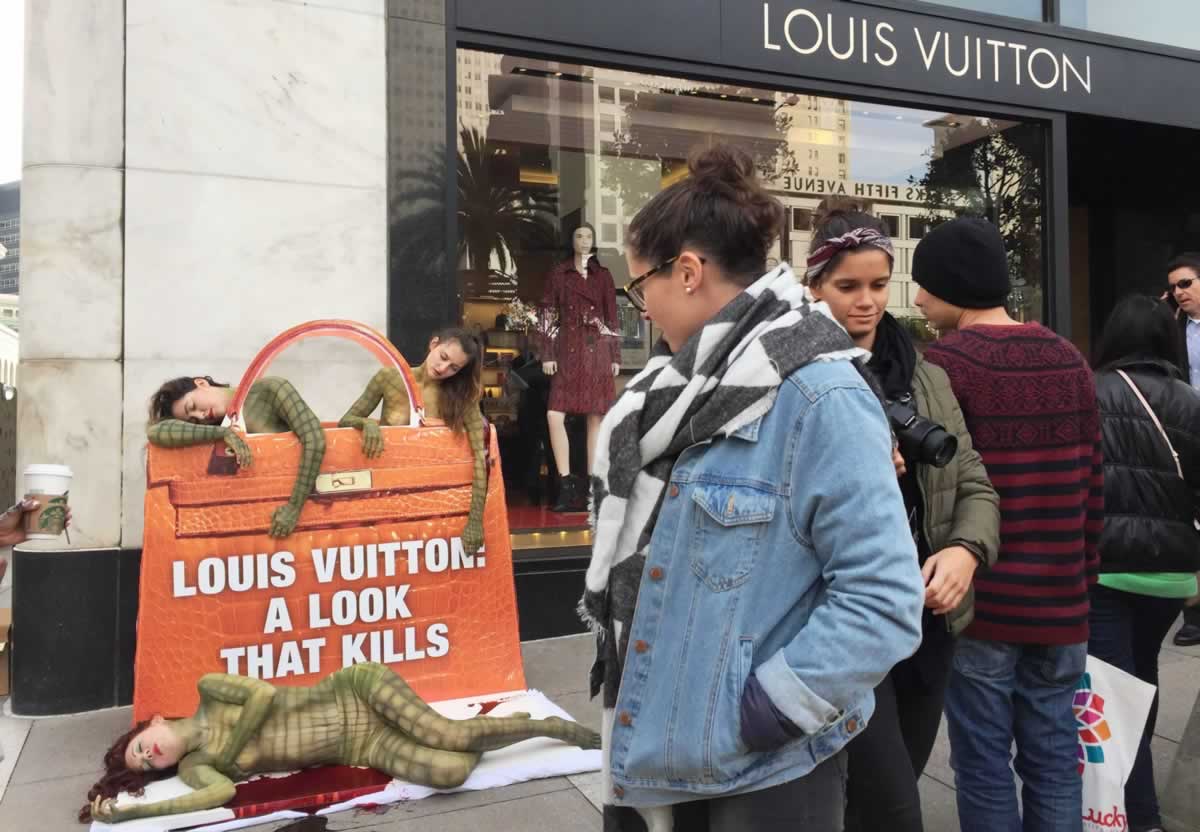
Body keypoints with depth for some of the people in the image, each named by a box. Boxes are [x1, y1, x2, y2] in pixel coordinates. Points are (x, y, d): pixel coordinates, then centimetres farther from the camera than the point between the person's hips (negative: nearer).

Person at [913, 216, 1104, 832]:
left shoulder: (948, 361, -11)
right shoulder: (1069, 359, 8)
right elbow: (1093, 483, 10)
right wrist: (1084, 574, 18)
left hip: (981, 599, -6)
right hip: (1060, 600, 6)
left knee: (984, 766, 6)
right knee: (1054, 759, 15)